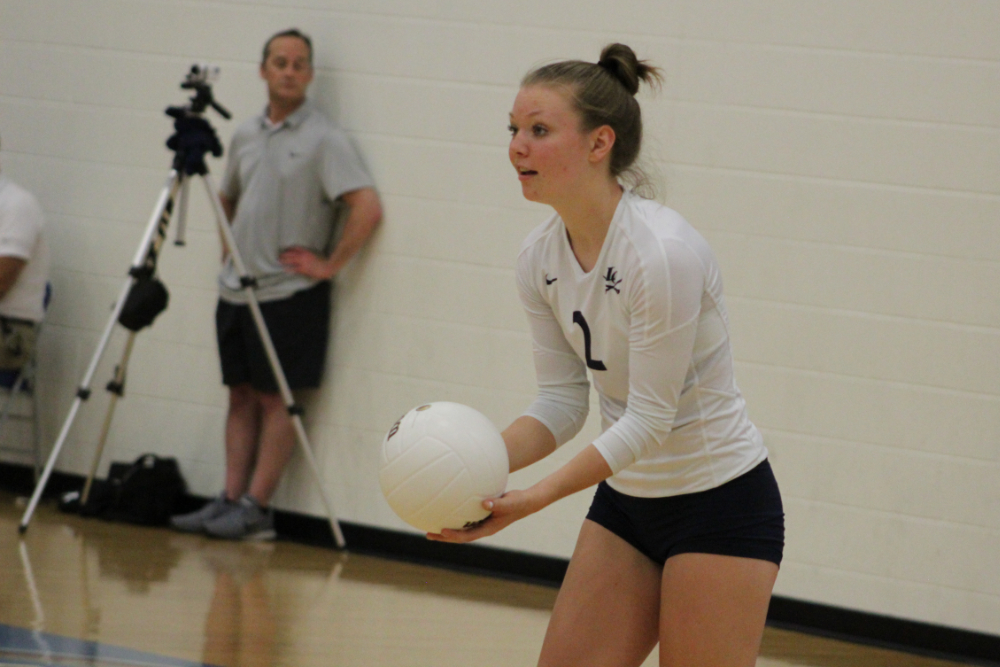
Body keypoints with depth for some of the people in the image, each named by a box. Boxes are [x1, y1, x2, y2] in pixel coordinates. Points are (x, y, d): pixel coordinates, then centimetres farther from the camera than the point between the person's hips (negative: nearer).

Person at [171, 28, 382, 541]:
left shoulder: (324, 140, -9)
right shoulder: (245, 137, 12)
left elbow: (367, 208, -18)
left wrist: (330, 264, -16)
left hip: (289, 293, -7)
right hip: (237, 290, 7)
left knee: (276, 398, -5)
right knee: (241, 396, 8)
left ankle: (256, 508, -5)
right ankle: (230, 500, 10)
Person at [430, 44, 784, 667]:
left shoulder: (663, 251, -26)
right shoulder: (540, 257, -2)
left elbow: (649, 417, -24)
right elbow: (563, 400, 2)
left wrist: (536, 497, -30)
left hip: (721, 504, -8)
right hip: (626, 497, 8)